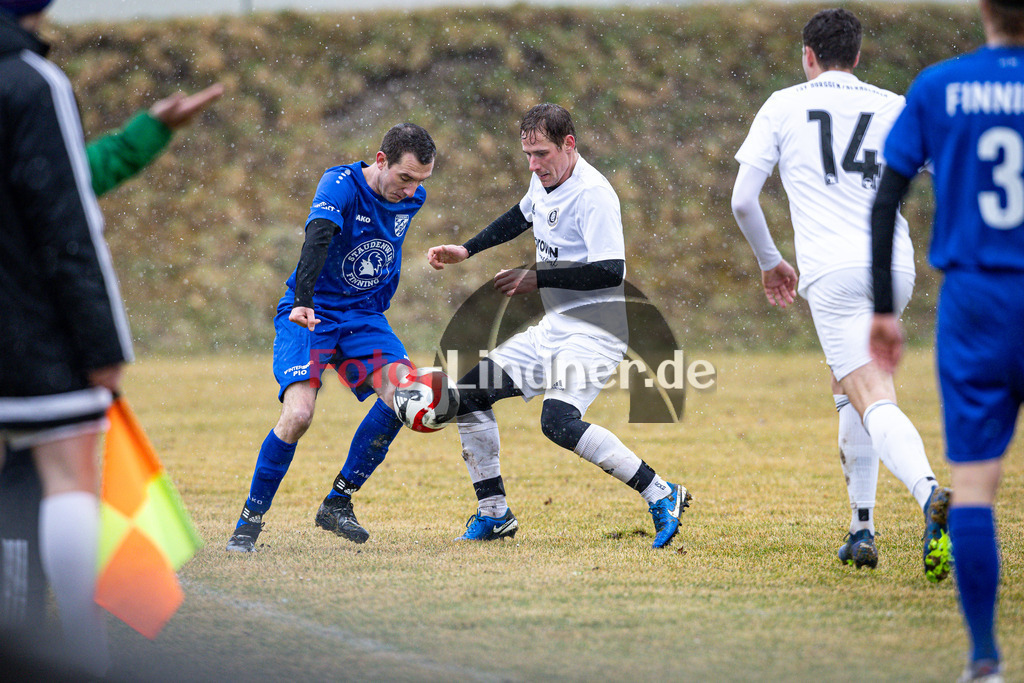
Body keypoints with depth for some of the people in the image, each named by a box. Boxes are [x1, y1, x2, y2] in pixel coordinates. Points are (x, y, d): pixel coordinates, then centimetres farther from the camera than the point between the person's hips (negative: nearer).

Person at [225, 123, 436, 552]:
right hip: (310, 315, -5)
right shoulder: (340, 185, -20)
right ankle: (250, 519, -6)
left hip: (364, 316, 6)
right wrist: (302, 302, -53)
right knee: (298, 413, -24)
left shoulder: (411, 199, 1)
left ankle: (337, 503, -4)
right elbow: (317, 238, -38)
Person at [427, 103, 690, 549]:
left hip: (595, 335, -9)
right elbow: (521, 216, 30)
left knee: (558, 421, -30)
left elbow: (610, 271, -26)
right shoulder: (544, 179, 7)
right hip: (554, 328, 10)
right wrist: (464, 253, 23)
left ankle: (660, 495, -21)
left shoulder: (593, 194, -19)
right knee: (470, 394, 6)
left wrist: (537, 279, -21)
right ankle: (493, 515, 15)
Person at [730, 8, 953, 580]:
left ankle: (932, 495, -43)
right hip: (895, 265, 4)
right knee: (849, 387, 24)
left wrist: (770, 262, 20)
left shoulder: (784, 106, 10)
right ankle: (863, 530, 20)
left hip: (833, 270, -4)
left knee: (875, 402, -15)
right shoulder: (896, 108, 15)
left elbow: (742, 200, 7)